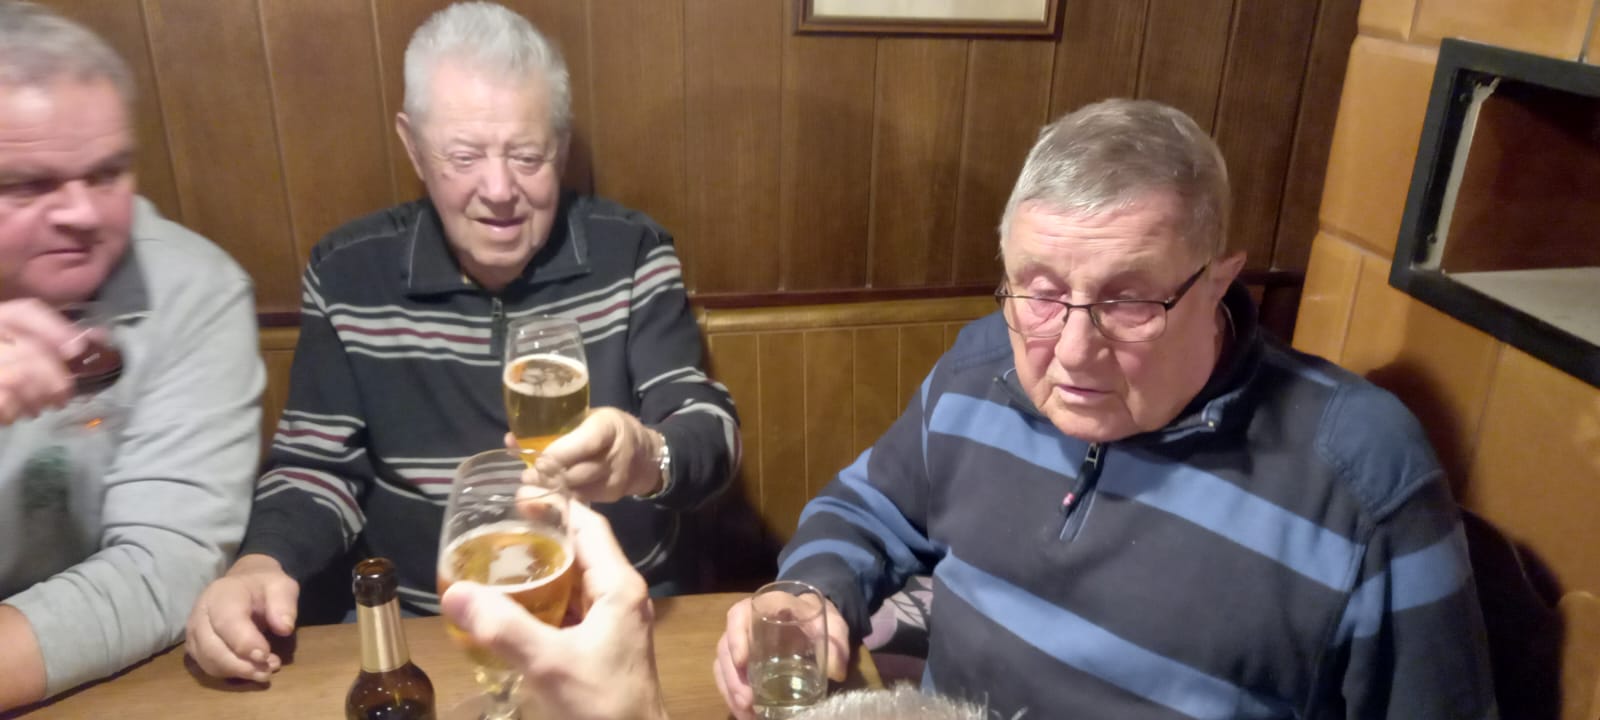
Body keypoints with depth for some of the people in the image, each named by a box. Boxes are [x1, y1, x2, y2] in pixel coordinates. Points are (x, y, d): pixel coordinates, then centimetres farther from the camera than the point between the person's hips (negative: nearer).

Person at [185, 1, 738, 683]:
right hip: (416, 622, 2)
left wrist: (648, 458, -35)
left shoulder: (631, 254, -6)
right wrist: (260, 564, -15)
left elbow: (709, 427, -12)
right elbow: (318, 468, 5)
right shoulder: (346, 272, -1)